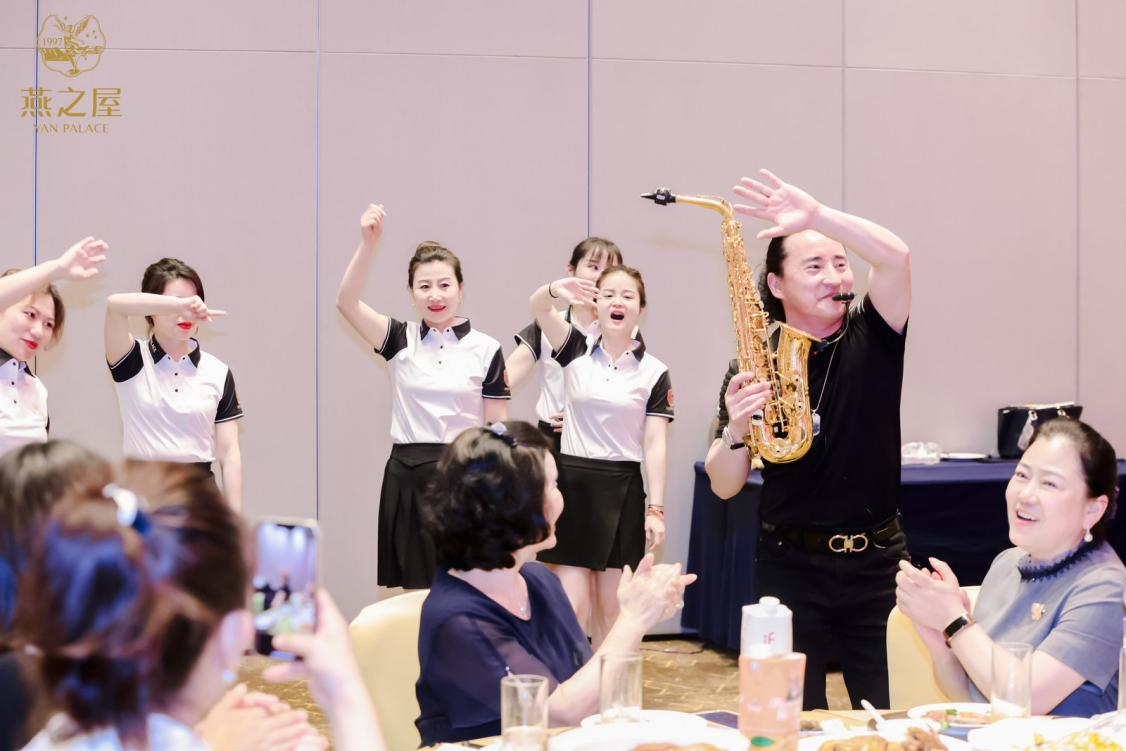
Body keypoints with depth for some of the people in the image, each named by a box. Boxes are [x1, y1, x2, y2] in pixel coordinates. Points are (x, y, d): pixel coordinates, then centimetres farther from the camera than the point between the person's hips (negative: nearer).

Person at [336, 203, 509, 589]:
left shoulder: (485, 350, 0)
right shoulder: (401, 341, 4)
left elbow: (497, 429, 2)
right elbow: (346, 302, -11)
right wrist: (369, 243, -23)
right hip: (407, 480, 2)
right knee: (414, 588, 5)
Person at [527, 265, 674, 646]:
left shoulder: (654, 373, 1)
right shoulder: (577, 351, 4)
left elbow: (655, 444, -2)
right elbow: (537, 307, -13)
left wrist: (656, 509, -7)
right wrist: (555, 290, -37)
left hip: (621, 489, 0)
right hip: (572, 482, 0)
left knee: (610, 608, 6)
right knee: (572, 605, -3)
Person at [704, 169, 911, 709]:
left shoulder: (871, 339, 0)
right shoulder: (754, 367, -1)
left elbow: (895, 256, -20)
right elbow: (724, 487, -1)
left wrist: (816, 213, -28)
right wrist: (735, 429, -20)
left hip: (877, 563, 0)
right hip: (790, 566, 0)